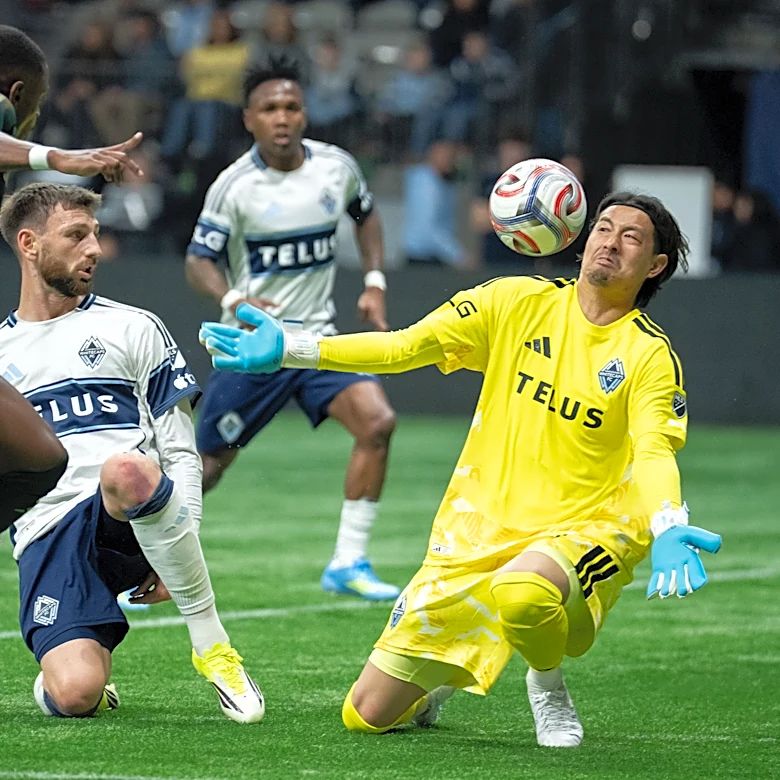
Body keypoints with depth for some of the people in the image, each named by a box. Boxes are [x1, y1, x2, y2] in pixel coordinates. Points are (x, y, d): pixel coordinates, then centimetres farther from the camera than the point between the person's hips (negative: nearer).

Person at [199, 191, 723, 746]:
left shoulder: (650, 355, -6)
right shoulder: (520, 302, 2)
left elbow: (654, 453, -19)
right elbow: (403, 347, 2)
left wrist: (667, 530, -40)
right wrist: (288, 349, -8)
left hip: (578, 532, -3)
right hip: (480, 528, 3)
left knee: (521, 594, -42)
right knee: (365, 716, 0)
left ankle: (548, 690, -6)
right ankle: (441, 678, 38)